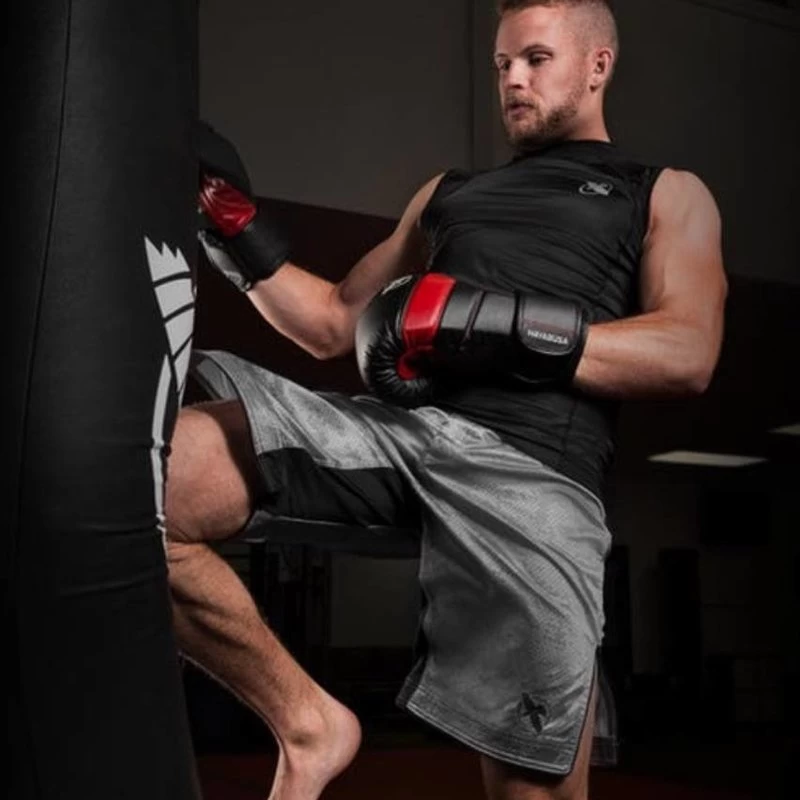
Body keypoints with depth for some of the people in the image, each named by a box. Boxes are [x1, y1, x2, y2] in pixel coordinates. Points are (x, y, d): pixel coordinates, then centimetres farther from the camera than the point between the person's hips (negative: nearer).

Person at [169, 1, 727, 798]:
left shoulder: (665, 195, 19)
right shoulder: (448, 191, 32)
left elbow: (688, 354, 1)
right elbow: (335, 323, 31)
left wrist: (504, 329, -12)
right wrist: (239, 234, 15)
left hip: (530, 468, -3)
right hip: (391, 422, 4)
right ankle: (304, 719, -3)